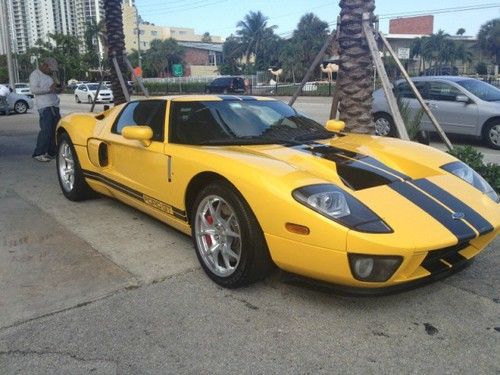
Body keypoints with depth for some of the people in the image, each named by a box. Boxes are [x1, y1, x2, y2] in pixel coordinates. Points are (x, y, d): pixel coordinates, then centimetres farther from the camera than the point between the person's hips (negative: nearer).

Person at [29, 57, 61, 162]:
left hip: (54, 105, 8)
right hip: (44, 106, -8)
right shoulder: (35, 74, -1)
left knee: (56, 129, 5)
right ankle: (38, 154, -9)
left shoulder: (49, 75, 21)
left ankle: (52, 152, 14)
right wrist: (49, 89, -17)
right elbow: (34, 90, -13)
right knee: (46, 130, -14)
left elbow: (57, 89, 28)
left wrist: (57, 87, 5)